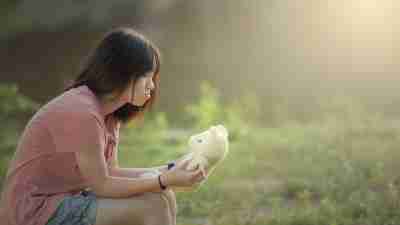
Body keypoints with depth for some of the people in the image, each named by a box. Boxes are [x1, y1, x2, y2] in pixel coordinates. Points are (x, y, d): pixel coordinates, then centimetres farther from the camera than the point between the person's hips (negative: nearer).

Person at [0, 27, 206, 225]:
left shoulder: (108, 113, 8)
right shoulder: (82, 114, -22)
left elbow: (110, 172, 5)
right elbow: (101, 185, -18)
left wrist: (169, 171, -3)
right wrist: (165, 180, -19)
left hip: (64, 200, 10)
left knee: (163, 197, 1)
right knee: (153, 207, -17)